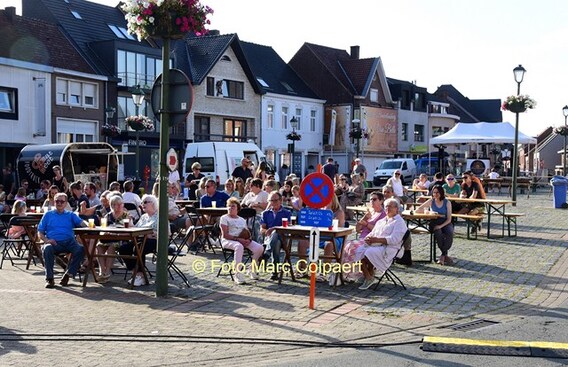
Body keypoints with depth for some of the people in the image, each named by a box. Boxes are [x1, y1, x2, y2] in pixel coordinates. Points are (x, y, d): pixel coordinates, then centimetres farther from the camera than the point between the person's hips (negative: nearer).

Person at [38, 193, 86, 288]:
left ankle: (67, 275, -22)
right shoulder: (48, 214, 22)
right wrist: (46, 240, -5)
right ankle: (49, 278, -30)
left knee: (80, 249, -30)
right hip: (53, 242, 0)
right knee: (47, 249, -35)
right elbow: (40, 232, 17)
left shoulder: (71, 215, 22)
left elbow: (81, 222, 3)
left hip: (69, 241, 1)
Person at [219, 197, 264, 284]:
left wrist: (248, 240, -10)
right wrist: (238, 239, -18)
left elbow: (247, 235, 16)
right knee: (239, 246, -42)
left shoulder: (242, 220, 23)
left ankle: (252, 270, 3)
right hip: (228, 241, -5)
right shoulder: (224, 218, 6)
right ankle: (238, 274, -39)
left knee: (259, 248, -19)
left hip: (242, 240, 5)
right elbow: (225, 235, -6)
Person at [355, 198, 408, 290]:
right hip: (375, 245, 7)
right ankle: (367, 277, -17)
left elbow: (394, 239, -13)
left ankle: (371, 276, -11)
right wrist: (368, 238, -3)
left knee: (370, 252, -33)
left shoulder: (399, 222, 1)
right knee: (359, 251, -21)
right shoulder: (381, 221, 27)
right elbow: (372, 234, 24)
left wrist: (376, 239, -19)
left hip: (388, 249, -7)